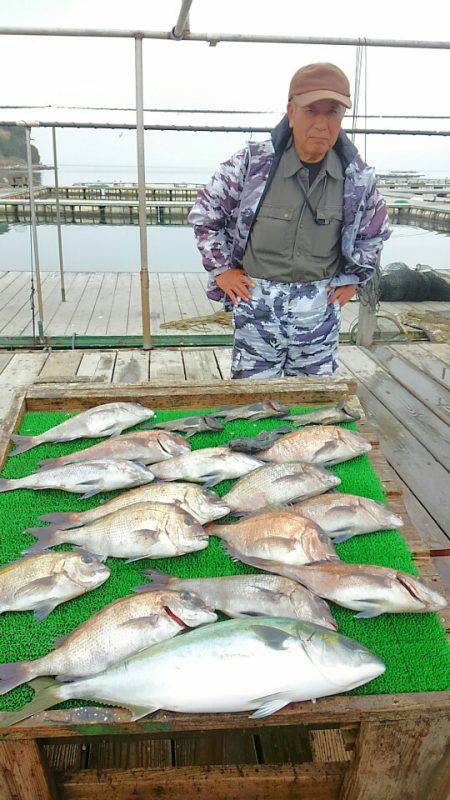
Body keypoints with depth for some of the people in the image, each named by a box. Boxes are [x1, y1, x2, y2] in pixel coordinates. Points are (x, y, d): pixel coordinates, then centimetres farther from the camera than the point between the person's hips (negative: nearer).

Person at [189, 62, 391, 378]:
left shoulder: (358, 176, 0)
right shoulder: (253, 163, -9)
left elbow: (375, 232, 18)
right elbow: (204, 213, 3)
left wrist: (353, 279, 11)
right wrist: (221, 269, 0)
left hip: (321, 308, 3)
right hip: (258, 304, -2)